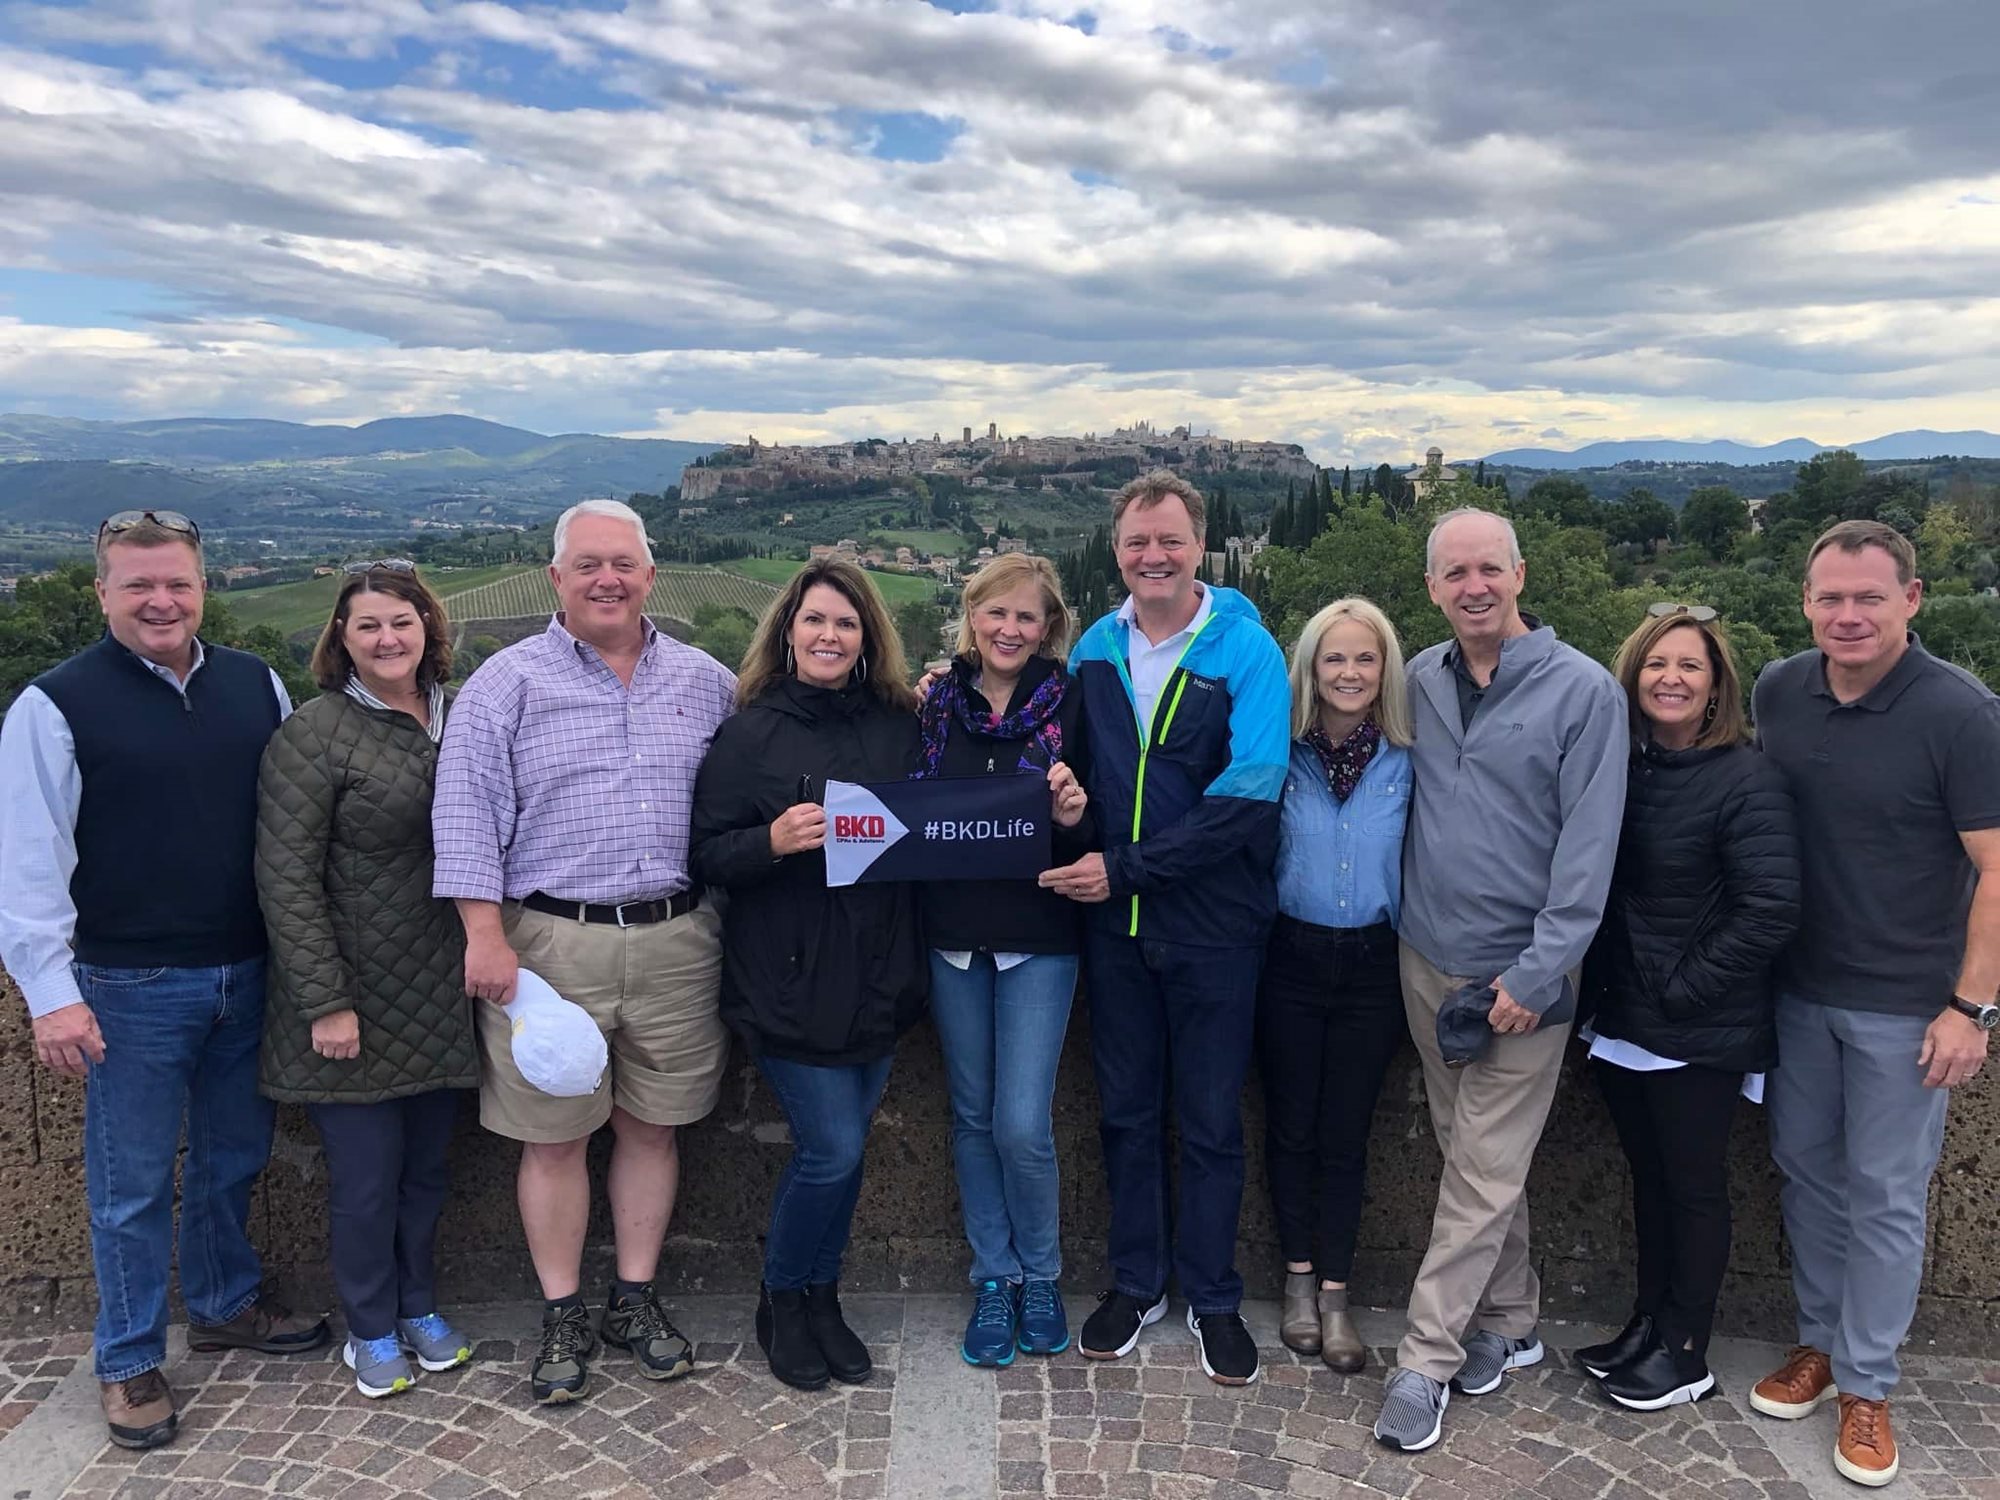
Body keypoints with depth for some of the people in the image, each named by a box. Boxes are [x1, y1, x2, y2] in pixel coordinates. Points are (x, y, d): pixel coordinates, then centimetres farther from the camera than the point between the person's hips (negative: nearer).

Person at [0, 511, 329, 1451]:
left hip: (247, 975, 4)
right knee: (133, 1185, 8)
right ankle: (128, 1362, 26)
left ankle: (225, 1304, 40)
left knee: (234, 1158, 19)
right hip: (130, 988, -4)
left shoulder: (256, 685, 5)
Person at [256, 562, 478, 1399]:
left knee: (428, 1166, 16)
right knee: (366, 1178, 6)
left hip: (440, 1000, 5)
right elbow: (286, 880, -14)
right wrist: (325, 1003, -16)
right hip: (356, 1004, -5)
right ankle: (371, 1331, 28)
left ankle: (418, 1306, 36)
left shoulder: (458, 719, 5)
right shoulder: (314, 735, -11)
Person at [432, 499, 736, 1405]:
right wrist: (486, 936, -12)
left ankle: (635, 1299, 28)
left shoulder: (705, 682, 9)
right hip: (550, 940, -2)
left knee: (652, 1125, 12)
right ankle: (563, 1316, 22)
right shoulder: (509, 682, -1)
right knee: (554, 1134, 6)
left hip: (674, 940, 3)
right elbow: (466, 813, -6)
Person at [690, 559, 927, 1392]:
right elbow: (709, 854, -6)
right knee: (833, 1149, -2)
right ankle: (780, 1300, 23)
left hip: (878, 974, 4)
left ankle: (822, 1297, 33)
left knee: (841, 1147, 13)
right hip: (791, 978, -4)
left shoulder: (899, 724, 6)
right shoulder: (751, 732, -4)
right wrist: (774, 840, -24)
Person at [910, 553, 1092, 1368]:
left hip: (1038, 939, -3)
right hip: (952, 934, 3)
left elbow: (1093, 830, -3)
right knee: (973, 1116, 12)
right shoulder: (936, 703, 4)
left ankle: (1041, 1276, 20)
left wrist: (1073, 818, -23)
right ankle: (993, 1278, 29)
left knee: (1023, 1124, -6)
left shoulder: (1069, 704, -4)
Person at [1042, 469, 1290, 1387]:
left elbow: (1248, 794, -19)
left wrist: (1125, 868, -20)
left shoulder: (1247, 651, -12)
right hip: (1113, 924, 4)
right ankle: (1135, 1282, 32)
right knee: (1127, 1110, 15)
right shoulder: (1095, 649, 4)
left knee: (1212, 1121, 10)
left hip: (1212, 924, -4)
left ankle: (1212, 1297, 28)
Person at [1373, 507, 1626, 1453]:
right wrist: (1397, 920, 2)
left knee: (1484, 1173, 1)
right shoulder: (1421, 682, 4)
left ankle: (1426, 1360, 13)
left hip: (1520, 975, -5)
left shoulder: (1583, 691, -10)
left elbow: (1588, 848, -12)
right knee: (1474, 1154, 15)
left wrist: (1538, 973, -15)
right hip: (1426, 959, 5)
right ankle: (1510, 1322, 32)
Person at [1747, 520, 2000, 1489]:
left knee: (1886, 1195, 7)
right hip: (1798, 987, 5)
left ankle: (1865, 1384, 22)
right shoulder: (1777, 693, -1)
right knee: (1805, 1169, 15)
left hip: (1904, 1003, -4)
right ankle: (1820, 1343, 33)